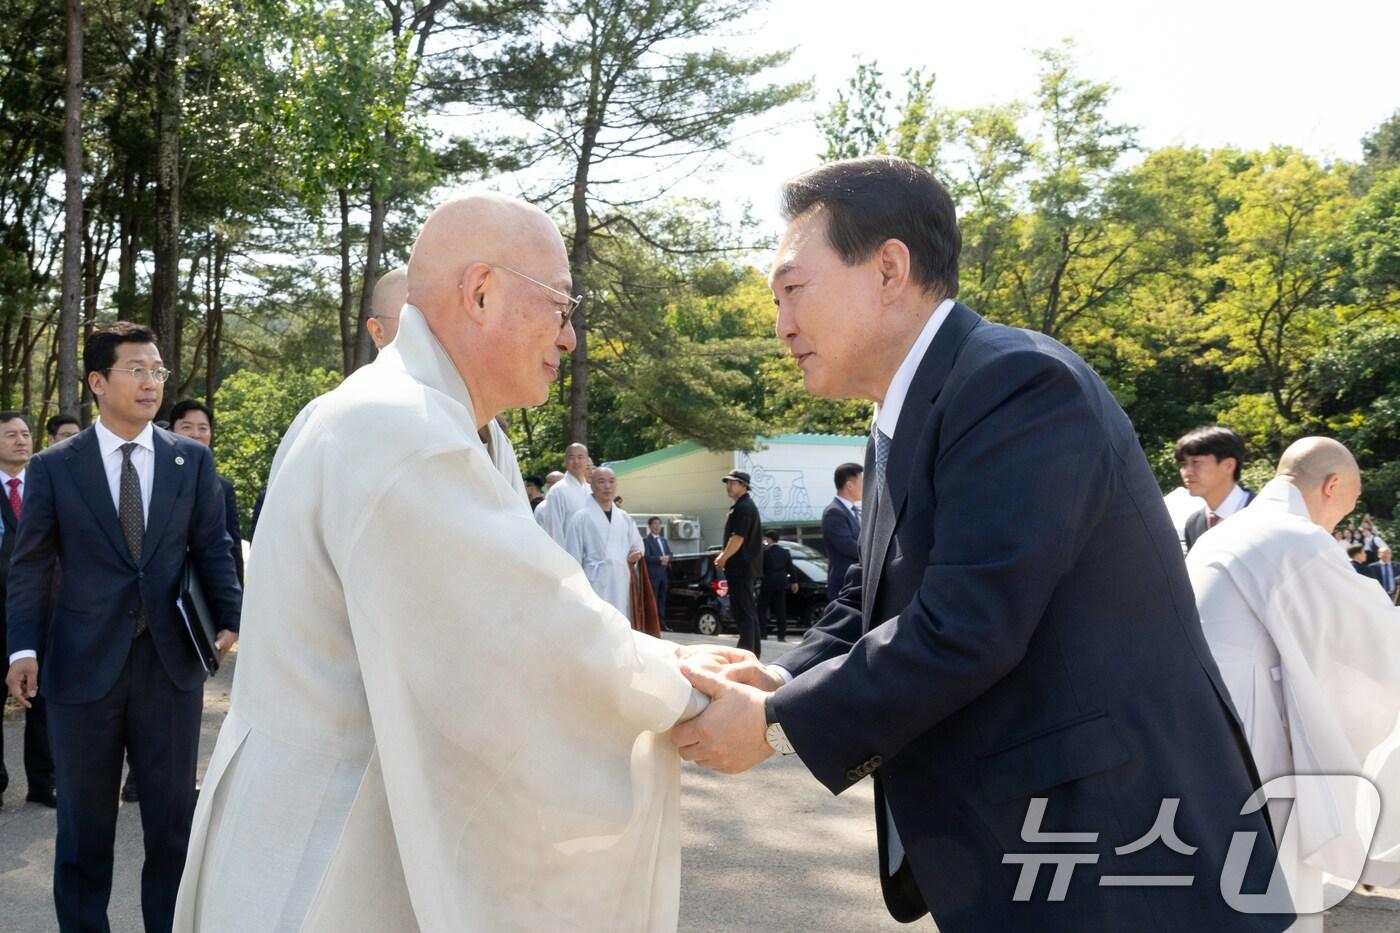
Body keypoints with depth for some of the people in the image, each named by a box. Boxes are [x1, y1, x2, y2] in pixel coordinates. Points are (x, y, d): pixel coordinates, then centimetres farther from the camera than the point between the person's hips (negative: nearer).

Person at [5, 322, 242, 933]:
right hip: (84, 668, -1)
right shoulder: (53, 468, 0)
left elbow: (212, 550, 6)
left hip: (171, 664, 1)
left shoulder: (192, 460, 5)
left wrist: (230, 619, -8)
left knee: (173, 821, 10)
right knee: (84, 826, 11)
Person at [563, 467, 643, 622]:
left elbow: (636, 544, 29)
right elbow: (573, 558, -3)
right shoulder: (580, 517, -2)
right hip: (595, 585, -6)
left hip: (621, 586, 6)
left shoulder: (624, 518, 15)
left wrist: (636, 553, 5)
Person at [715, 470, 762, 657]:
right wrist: (724, 556, 13)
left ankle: (746, 651, -11)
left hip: (742, 567, -11)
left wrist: (723, 558, -12)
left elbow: (738, 538, -21)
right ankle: (753, 650, 19)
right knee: (748, 610, 13)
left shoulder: (744, 507, -15)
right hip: (743, 566, 11)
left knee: (743, 610, -10)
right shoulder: (740, 506, 18)